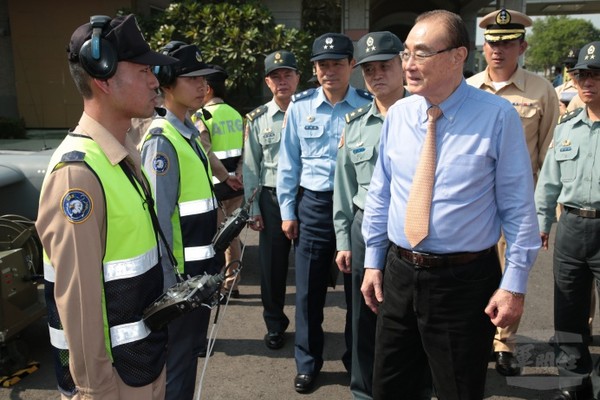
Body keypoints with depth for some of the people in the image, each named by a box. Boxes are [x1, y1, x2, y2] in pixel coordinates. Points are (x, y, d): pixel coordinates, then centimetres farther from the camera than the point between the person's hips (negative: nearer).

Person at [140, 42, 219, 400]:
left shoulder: (190, 133, 9)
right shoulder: (162, 141, -19)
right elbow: (158, 219, -23)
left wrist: (212, 259, 17)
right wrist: (169, 285, -21)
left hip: (201, 266, 9)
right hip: (181, 273, -9)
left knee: (193, 347, 24)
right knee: (178, 358, 8)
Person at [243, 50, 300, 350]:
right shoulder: (257, 119, 5)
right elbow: (250, 167, 6)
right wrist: (253, 207, 2)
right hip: (272, 197, 1)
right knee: (272, 265, 8)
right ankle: (275, 325, 28)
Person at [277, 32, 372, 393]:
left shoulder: (368, 106, -3)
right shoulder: (300, 106, 3)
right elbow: (289, 162, 7)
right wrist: (287, 210, 5)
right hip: (313, 205, 2)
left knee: (358, 287, 11)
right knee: (309, 290, 9)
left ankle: (357, 361, 32)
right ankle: (308, 363, 29)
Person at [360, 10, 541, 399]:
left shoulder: (497, 116, -11)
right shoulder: (398, 115, 1)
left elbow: (519, 206, -8)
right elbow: (379, 195, 7)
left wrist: (515, 283, -10)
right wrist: (373, 262, 8)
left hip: (465, 280, -4)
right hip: (398, 273, 4)